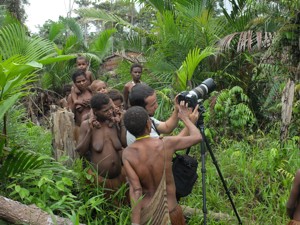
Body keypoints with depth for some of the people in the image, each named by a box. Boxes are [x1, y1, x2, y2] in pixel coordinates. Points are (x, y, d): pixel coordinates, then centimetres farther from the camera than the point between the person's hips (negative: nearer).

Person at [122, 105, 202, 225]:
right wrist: (185, 117, 16)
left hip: (145, 213, 2)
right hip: (170, 212, -1)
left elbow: (135, 190, -19)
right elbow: (197, 137, 0)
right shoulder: (166, 144, -16)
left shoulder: (127, 154, -13)